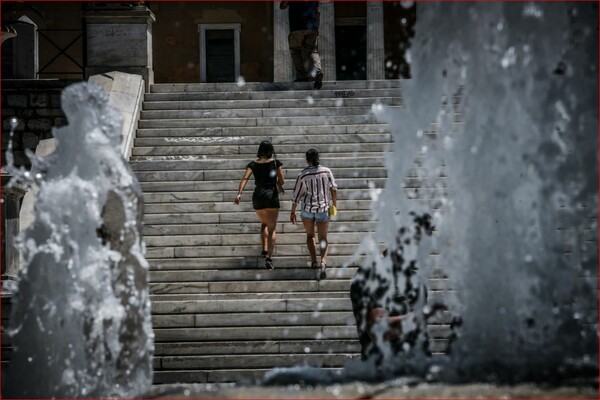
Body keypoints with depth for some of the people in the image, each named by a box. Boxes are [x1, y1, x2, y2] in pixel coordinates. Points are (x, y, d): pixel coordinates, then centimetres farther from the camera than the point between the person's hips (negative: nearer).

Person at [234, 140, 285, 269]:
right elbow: (282, 182, 0)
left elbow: (245, 178, -9)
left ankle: (265, 250, 16)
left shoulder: (253, 164, 6)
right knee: (272, 228, -1)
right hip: (272, 195, -3)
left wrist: (239, 193, -18)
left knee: (264, 223, 28)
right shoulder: (276, 163, 2)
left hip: (258, 196, 3)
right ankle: (269, 258, -14)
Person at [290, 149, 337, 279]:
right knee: (323, 238, 2)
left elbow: (296, 195, -2)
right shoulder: (326, 171, -3)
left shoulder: (302, 175, -7)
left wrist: (293, 212, 8)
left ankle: (314, 261, 10)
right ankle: (323, 262, -22)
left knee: (309, 235, 22)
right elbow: (334, 188, -3)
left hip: (307, 209, 0)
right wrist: (334, 203, 11)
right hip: (323, 209, 0)